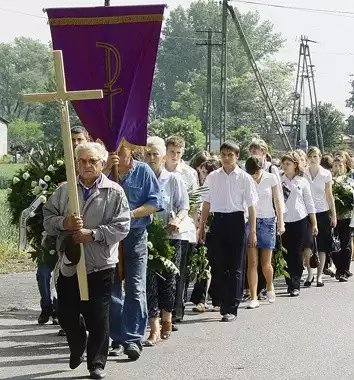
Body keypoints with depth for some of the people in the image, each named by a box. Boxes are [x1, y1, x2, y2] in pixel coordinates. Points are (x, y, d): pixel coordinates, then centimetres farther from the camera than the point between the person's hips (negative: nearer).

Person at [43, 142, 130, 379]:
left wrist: (92, 234, -17)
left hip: (101, 264, -3)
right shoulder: (64, 191, 7)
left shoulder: (114, 192, -3)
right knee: (67, 315, 10)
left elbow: (122, 226, -9)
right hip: (69, 262, 3)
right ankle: (77, 348, 39)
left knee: (98, 317, 3)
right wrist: (64, 223, -13)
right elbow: (48, 219, 7)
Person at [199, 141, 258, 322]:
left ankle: (231, 308, 4)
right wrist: (201, 227, 11)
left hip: (236, 220, -3)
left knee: (235, 267, 0)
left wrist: (252, 231, -4)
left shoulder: (244, 178, -1)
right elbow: (206, 203, 12)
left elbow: (251, 206, -1)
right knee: (218, 265, 6)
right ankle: (223, 302, 20)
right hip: (218, 220, 3)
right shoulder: (212, 177, 7)